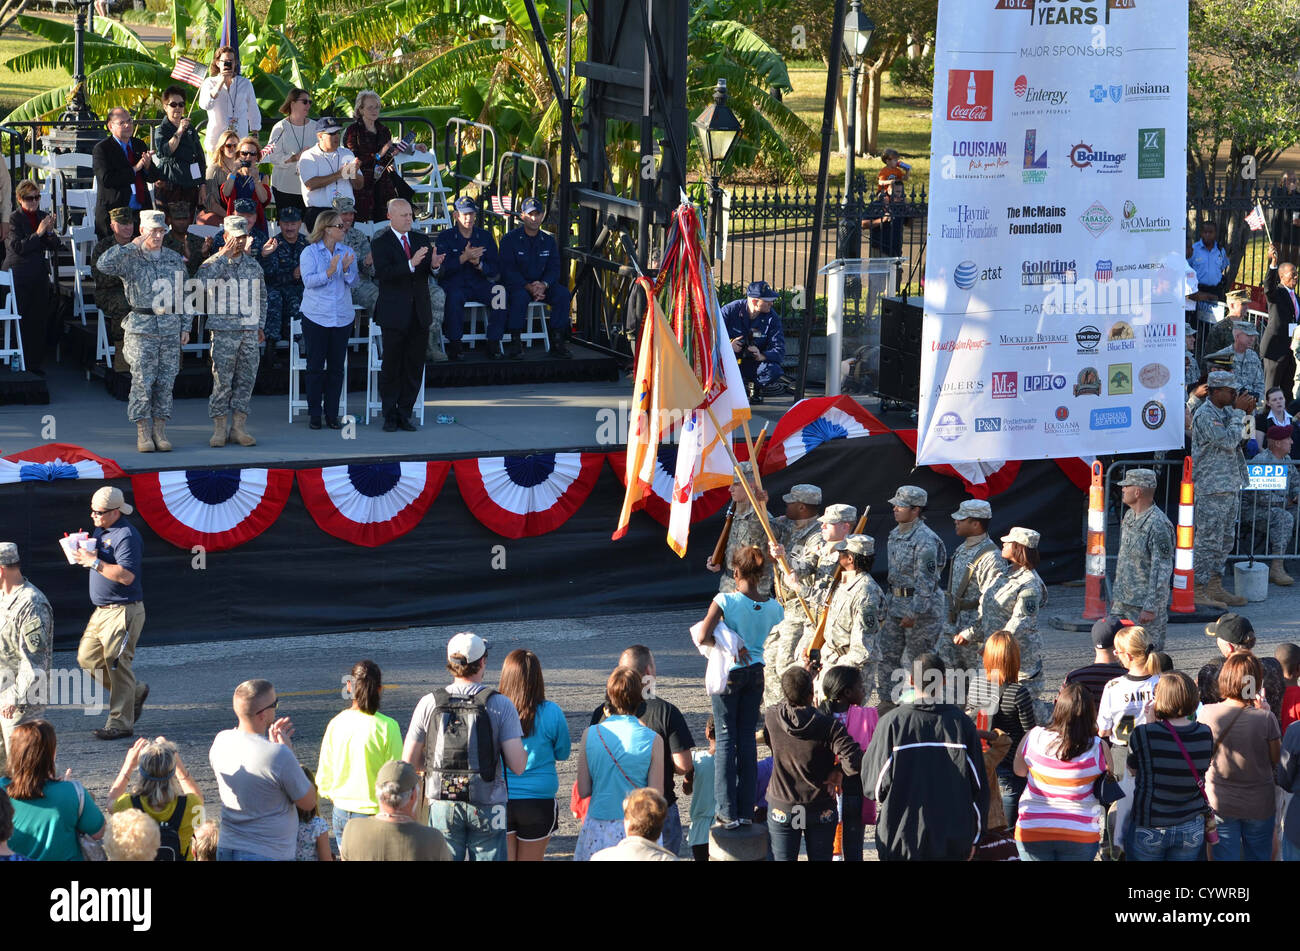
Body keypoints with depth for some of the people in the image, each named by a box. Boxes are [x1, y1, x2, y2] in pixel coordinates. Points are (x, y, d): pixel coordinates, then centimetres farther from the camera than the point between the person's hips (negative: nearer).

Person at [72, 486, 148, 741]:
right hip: (102, 611, 10)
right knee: (87, 658, 10)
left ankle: (120, 723, 3)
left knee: (117, 665, -5)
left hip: (123, 611, -10)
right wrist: (84, 554, 1)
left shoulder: (126, 535, -17)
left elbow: (126, 575, -26)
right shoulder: (99, 531, 13)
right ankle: (135, 692, 25)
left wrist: (95, 562, -23)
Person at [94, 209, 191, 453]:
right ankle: (143, 434, 1)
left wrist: (185, 326, 10)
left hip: (170, 328, 3)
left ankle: (160, 432, 11)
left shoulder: (175, 259, 10)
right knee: (142, 382, -5)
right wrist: (133, 245, -19)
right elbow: (104, 264, -22)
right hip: (141, 328, -3)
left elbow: (183, 296, 15)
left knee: (165, 382, 4)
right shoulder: (130, 259, -2)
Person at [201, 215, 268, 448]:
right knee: (222, 381, -5)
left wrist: (260, 325, 17)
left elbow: (262, 296, 22)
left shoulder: (253, 265, 13)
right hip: (224, 331, -4)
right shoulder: (215, 263, -1)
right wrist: (224, 255, -18)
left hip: (250, 332, 4)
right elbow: (203, 278, -24)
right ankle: (219, 430, 2)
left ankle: (238, 428, 10)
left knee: (246, 380, 4)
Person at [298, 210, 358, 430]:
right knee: (315, 366, -1)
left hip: (342, 317, 3)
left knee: (336, 366, 3)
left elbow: (352, 282, 7)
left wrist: (346, 270, -13)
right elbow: (308, 281, -10)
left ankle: (332, 414, 9)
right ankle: (315, 414, 6)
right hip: (316, 316, -3)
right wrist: (329, 272, -22)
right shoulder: (309, 252, -2)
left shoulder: (347, 252, 9)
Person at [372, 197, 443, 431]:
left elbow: (432, 273, 5)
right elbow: (383, 274, -19)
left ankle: (405, 414, 14)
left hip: (420, 313, 4)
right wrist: (411, 264, -31)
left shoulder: (422, 241, 10)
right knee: (391, 366, 1)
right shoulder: (380, 244, -5)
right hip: (395, 314, -4)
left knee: (414, 366, 6)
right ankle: (390, 416, 9)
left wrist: (435, 265, -19)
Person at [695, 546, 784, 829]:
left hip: (728, 672, -4)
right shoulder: (774, 607, -2)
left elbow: (704, 636, -24)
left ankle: (728, 811, 0)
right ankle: (746, 811, 11)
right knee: (747, 738, 10)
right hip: (756, 673, 4)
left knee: (726, 738, 3)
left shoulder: (725, 601, -16)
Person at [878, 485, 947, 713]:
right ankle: (888, 701, 18)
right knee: (887, 654, 9)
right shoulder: (895, 534, 10)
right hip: (896, 602, 9)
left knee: (920, 657, 1)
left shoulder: (925, 540, -19)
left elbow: (925, 580, -20)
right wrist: (889, 601, 19)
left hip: (921, 607, -9)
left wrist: (914, 613, -22)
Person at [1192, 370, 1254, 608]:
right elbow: (1229, 441, -21)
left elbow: (1238, 440, 17)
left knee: (1226, 540, 13)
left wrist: (1246, 413, 5)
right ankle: (1198, 591, -4)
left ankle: (1215, 587, 20)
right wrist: (1239, 412, -13)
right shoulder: (1204, 415, -14)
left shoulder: (1226, 411, 15)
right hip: (1212, 488, -10)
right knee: (1208, 540, -8)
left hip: (1231, 486, 10)